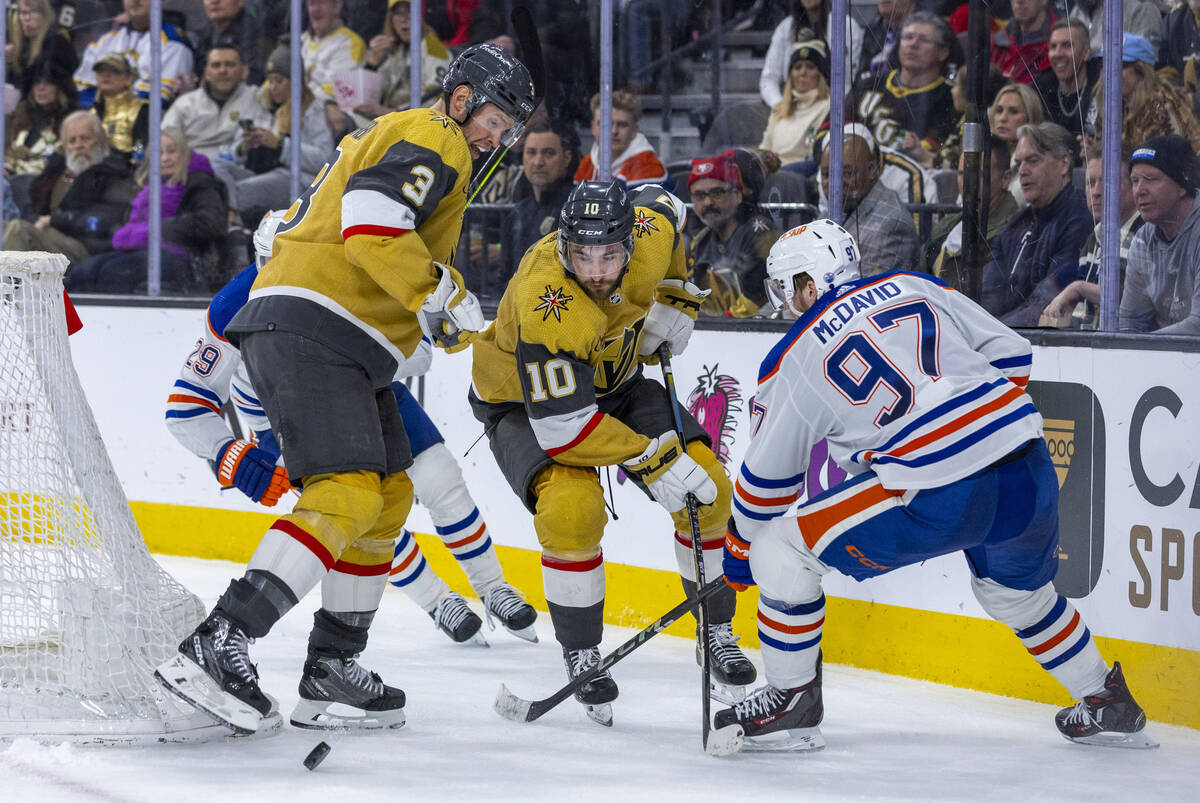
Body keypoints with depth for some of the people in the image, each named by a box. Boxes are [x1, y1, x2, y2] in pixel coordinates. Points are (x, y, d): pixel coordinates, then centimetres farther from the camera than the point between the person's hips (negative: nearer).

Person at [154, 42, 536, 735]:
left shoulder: (395, 136, 27)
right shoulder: (433, 141, -5)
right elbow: (372, 224, -22)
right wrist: (445, 297, -17)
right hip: (310, 332, -11)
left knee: (388, 495, 14)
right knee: (348, 494, -21)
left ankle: (332, 668, 14)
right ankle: (217, 646, -30)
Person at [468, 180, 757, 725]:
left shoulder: (649, 231, -24)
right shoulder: (545, 303, -40)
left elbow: (663, 203, 4)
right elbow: (561, 427, -38)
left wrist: (675, 298, 1)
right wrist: (652, 461, -37)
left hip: (612, 383, 6)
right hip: (527, 405, -6)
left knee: (707, 488, -7)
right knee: (571, 508, -30)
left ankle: (717, 630, 14)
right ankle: (581, 655, -9)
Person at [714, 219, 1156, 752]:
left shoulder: (794, 362, 7)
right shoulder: (913, 288, 18)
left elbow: (766, 481, 16)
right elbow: (1011, 354, 19)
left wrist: (739, 553, 32)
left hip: (938, 501, -6)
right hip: (1031, 476, 6)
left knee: (780, 547, 8)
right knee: (1015, 589, 36)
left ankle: (791, 705, 15)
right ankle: (1109, 706, 43)